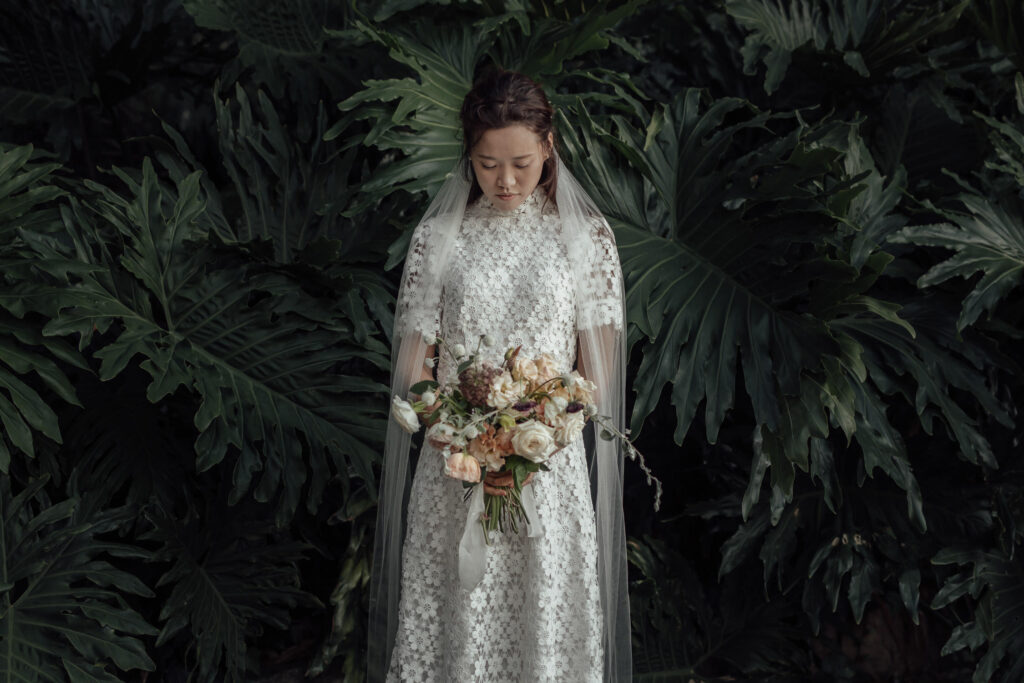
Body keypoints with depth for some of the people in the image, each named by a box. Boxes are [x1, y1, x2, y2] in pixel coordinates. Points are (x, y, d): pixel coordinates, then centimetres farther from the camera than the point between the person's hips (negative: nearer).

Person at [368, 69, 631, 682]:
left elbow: (596, 374, 2)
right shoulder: (438, 236, 4)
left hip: (550, 468, 0)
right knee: (452, 623, 3)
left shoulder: (585, 236, 2)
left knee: (546, 622, 4)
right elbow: (413, 367, 4)